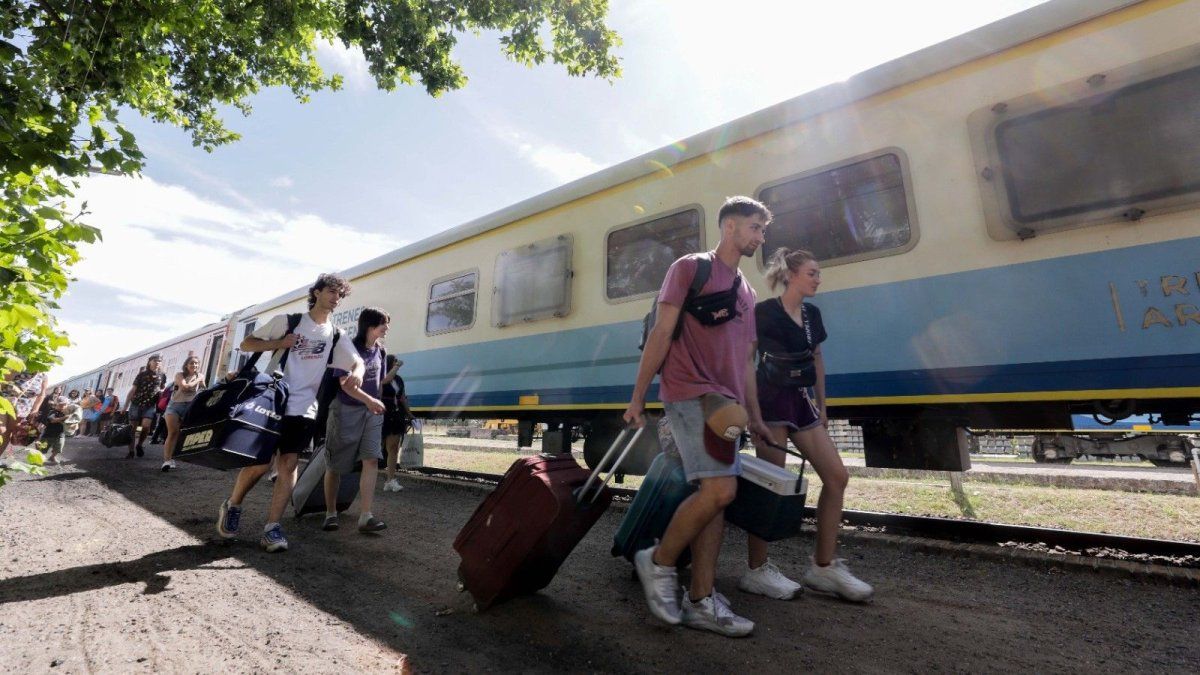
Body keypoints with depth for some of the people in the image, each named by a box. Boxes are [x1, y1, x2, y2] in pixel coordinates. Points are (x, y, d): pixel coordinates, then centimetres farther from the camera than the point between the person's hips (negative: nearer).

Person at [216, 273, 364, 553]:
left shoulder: (335, 335, 8)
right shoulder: (286, 320, 0)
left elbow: (357, 361, -2)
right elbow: (246, 344, 5)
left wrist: (357, 372, -26)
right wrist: (278, 343, -14)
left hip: (304, 409, 2)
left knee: (288, 465, -1)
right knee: (260, 463, 0)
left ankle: (271, 527, 5)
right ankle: (232, 506, 28)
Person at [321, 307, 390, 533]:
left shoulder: (379, 350, 8)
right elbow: (346, 384, -19)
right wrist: (369, 401, -28)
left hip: (372, 412, 5)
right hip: (346, 410, -5)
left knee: (371, 460, -9)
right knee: (335, 464, 7)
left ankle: (365, 516, -9)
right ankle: (330, 513, 23)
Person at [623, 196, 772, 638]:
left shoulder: (746, 292, 22)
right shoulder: (691, 267, 1)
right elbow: (661, 332, -6)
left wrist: (754, 416, 18)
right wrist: (637, 398, -10)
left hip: (723, 403, 8)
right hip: (690, 393, -8)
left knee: (714, 497, 5)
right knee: (720, 490, -17)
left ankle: (700, 600, 14)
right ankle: (658, 562, 4)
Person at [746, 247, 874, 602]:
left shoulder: (812, 314, 14)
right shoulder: (765, 312, -8)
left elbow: (817, 360, 21)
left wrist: (821, 406, 20)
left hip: (802, 403, 8)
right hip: (771, 402, -8)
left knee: (837, 476, 3)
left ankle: (823, 566, 14)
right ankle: (757, 570, 9)